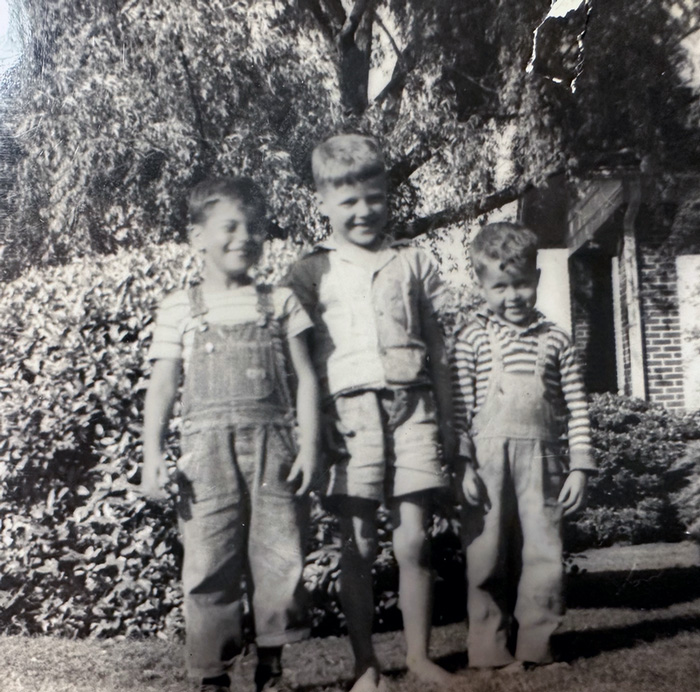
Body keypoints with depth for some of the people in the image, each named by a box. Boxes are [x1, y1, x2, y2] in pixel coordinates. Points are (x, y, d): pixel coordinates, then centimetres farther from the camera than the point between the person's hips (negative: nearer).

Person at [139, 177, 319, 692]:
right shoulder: (180, 308, 9)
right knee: (209, 562, -2)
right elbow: (163, 384, 7)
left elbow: (305, 377, 8)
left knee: (280, 557, 0)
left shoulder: (280, 302, 11)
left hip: (272, 443, 1)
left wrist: (310, 446, -1)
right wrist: (153, 455, -2)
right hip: (207, 446, -1)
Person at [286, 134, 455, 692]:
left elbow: (436, 348, 15)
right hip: (348, 411, -1)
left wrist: (449, 419, 13)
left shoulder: (414, 263, 13)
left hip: (410, 406, 1)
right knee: (358, 545, 2)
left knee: (414, 541, 1)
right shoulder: (312, 272, 7)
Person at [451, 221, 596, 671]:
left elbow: (577, 406, 8)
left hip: (541, 456, 2)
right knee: (487, 557, 3)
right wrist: (463, 464, -8)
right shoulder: (473, 337, 3)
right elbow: (459, 405, -1)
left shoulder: (555, 339, 9)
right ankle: (491, 651, 14)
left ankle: (535, 646, 15)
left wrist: (579, 466, 3)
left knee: (544, 555, 3)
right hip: (488, 457, -1)